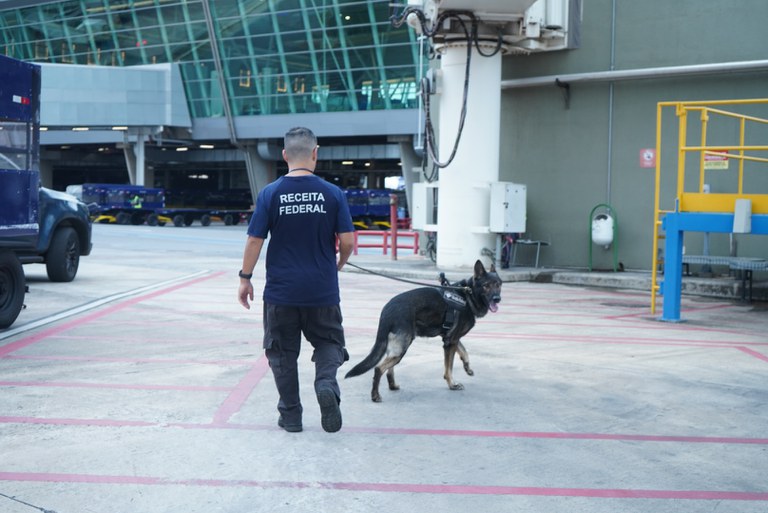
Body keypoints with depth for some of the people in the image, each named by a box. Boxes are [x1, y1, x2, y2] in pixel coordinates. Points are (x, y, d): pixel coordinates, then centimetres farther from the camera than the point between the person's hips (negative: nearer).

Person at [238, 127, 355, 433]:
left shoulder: (270, 193, -6)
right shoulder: (333, 193, -4)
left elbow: (255, 240, -5)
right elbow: (347, 241, -5)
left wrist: (245, 278, 6)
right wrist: (338, 265, 15)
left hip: (281, 290, 0)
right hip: (323, 291, 0)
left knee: (283, 351, 12)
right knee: (328, 342, 15)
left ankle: (290, 415, 16)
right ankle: (326, 382, -14)